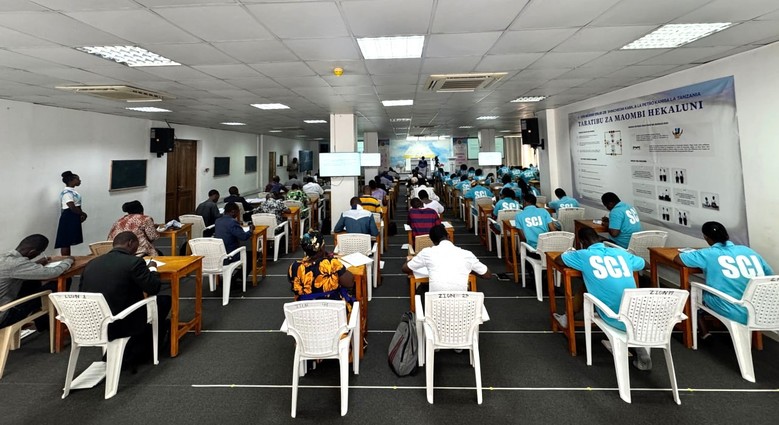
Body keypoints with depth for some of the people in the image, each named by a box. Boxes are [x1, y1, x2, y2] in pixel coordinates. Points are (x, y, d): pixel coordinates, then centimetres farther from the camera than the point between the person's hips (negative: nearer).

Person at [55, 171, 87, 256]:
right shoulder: (67, 192, -15)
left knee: (68, 242, 11)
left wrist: (81, 214, 5)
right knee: (65, 242, -6)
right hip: (69, 218, -10)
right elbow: (72, 207, -23)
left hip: (73, 218, 10)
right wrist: (83, 214, -10)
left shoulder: (72, 191, 15)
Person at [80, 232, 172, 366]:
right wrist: (152, 269, 8)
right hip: (120, 326, -7)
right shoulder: (134, 262, -14)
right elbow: (154, 288, -11)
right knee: (164, 301, 14)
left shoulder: (91, 263, 5)